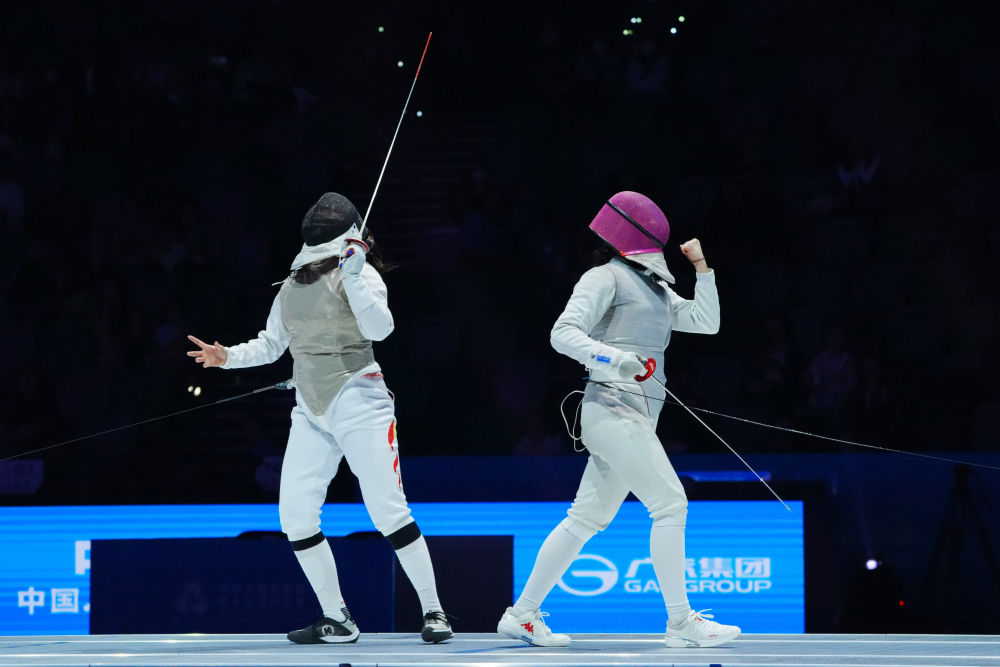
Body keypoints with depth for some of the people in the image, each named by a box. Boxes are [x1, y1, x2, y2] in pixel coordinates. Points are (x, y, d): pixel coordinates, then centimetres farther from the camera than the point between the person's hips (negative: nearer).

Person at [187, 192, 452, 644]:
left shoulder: (360, 274, -7)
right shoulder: (294, 284, 11)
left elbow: (379, 328, -23)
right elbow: (271, 344, 21)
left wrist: (351, 274, -30)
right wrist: (228, 357, 5)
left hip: (358, 402, -6)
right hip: (311, 412, 6)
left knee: (388, 512, -10)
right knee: (295, 515, -1)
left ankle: (432, 611, 2)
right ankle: (337, 620, 9)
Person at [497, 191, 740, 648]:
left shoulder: (651, 286, 21)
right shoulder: (606, 278, -5)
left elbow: (706, 322, 20)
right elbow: (564, 333, -14)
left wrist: (702, 267, 9)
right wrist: (611, 357, -29)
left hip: (634, 418, 9)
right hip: (614, 409, -9)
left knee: (586, 520, 10)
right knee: (670, 505, -13)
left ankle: (522, 615, 16)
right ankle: (681, 622, -12)